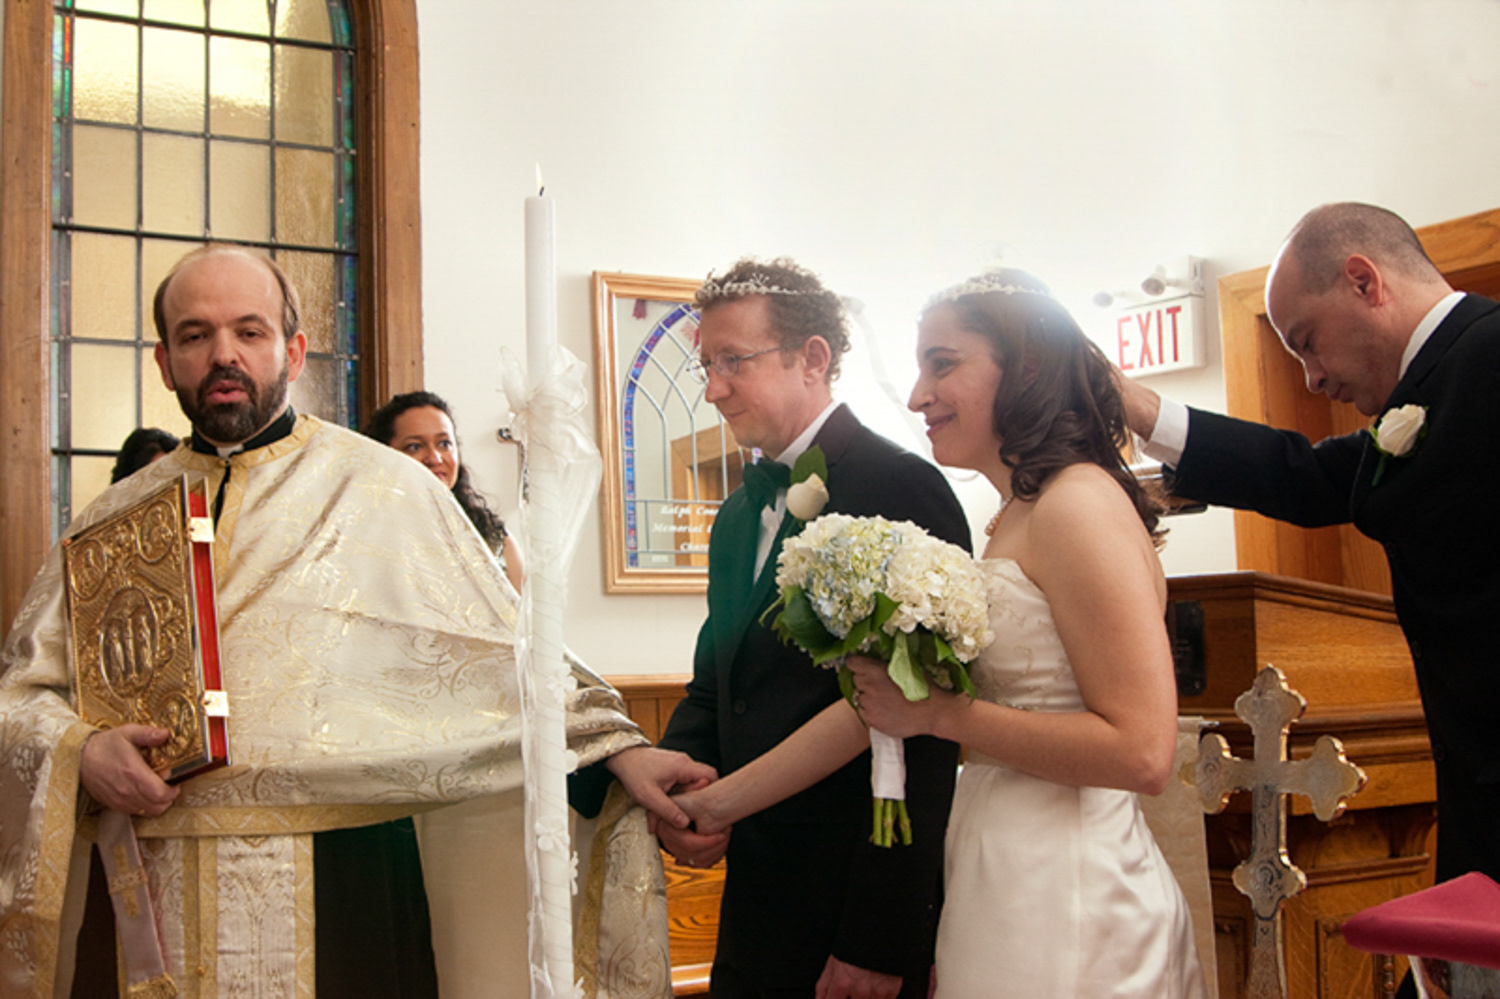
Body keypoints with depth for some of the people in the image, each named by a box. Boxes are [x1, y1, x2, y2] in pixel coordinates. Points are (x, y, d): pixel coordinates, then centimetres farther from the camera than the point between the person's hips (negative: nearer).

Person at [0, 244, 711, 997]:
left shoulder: (384, 490, 1)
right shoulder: (116, 518, 11)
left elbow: (507, 651, -2)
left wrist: (614, 743, -11)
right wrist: (78, 749, -8)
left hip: (341, 875, -2)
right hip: (167, 889, 3)